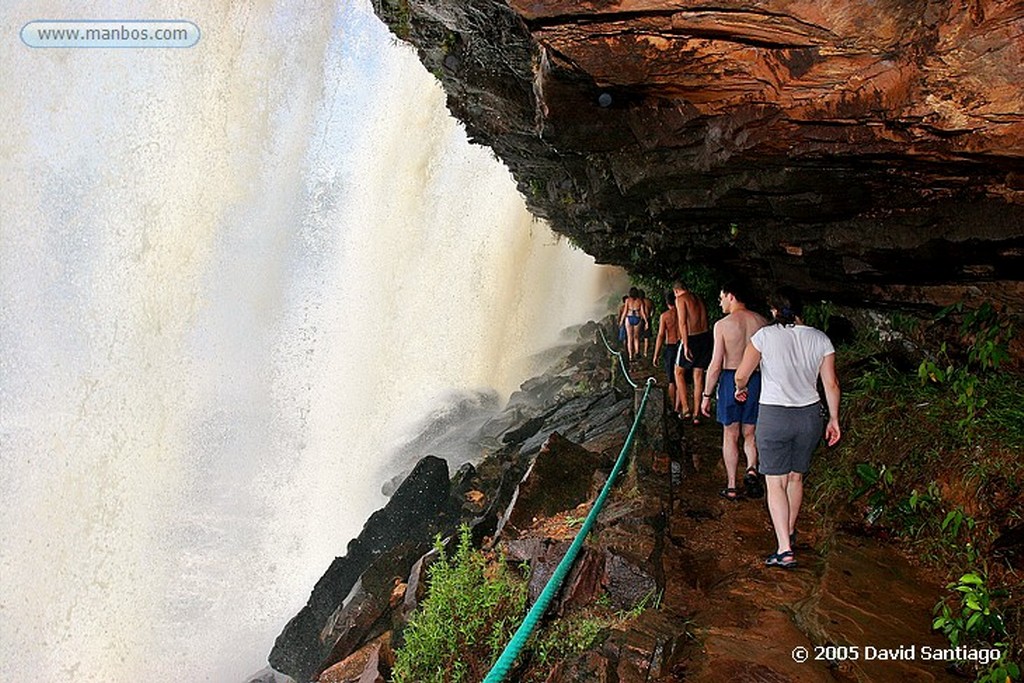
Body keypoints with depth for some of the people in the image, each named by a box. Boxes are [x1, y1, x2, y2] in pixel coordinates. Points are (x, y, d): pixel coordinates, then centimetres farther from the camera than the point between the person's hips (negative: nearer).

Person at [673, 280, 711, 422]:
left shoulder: (681, 299, -4)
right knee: (698, 376, 11)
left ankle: (685, 407, 5)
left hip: (691, 338, -6)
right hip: (705, 336, 6)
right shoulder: (698, 299, 17)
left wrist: (685, 345, -15)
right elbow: (705, 321, 14)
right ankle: (696, 414, 14)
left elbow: (683, 323, -12)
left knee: (679, 372, 13)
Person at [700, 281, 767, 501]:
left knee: (730, 436, 9)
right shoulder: (761, 322, 2)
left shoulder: (722, 325, -9)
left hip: (731, 379, -3)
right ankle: (752, 469, -11)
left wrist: (706, 395, -2)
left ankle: (731, 487, 14)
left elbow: (716, 365, -10)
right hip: (756, 381, 3)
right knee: (750, 434, 16)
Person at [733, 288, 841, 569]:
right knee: (796, 477, 20)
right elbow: (831, 384, 2)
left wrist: (741, 389, 18)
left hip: (773, 417, -4)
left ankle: (784, 548, -8)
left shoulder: (765, 335, -9)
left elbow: (741, 375, -4)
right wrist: (834, 419, 12)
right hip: (809, 416, 4)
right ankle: (789, 531, 37)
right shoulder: (820, 339, 0)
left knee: (776, 483, 0)